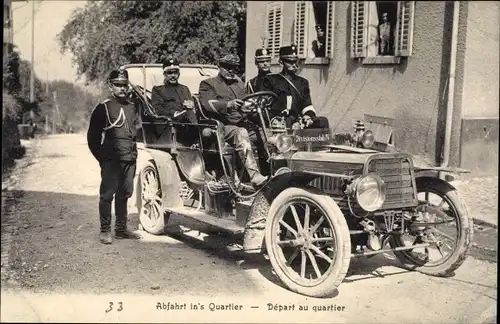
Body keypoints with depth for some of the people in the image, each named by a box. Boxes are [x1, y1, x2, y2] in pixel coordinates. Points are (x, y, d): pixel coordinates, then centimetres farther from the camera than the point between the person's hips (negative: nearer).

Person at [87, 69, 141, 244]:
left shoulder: (132, 107, 15)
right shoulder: (103, 107, -1)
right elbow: (92, 136, -1)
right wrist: (101, 156, -5)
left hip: (129, 159, 5)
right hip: (111, 160, -5)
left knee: (124, 194, 10)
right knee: (107, 194, -3)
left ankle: (121, 229, 20)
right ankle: (105, 231, 4)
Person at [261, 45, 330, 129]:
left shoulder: (303, 82, 26)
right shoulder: (270, 80, 14)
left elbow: (307, 104, 20)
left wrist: (309, 115, -2)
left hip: (298, 120, 4)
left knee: (323, 121, -21)